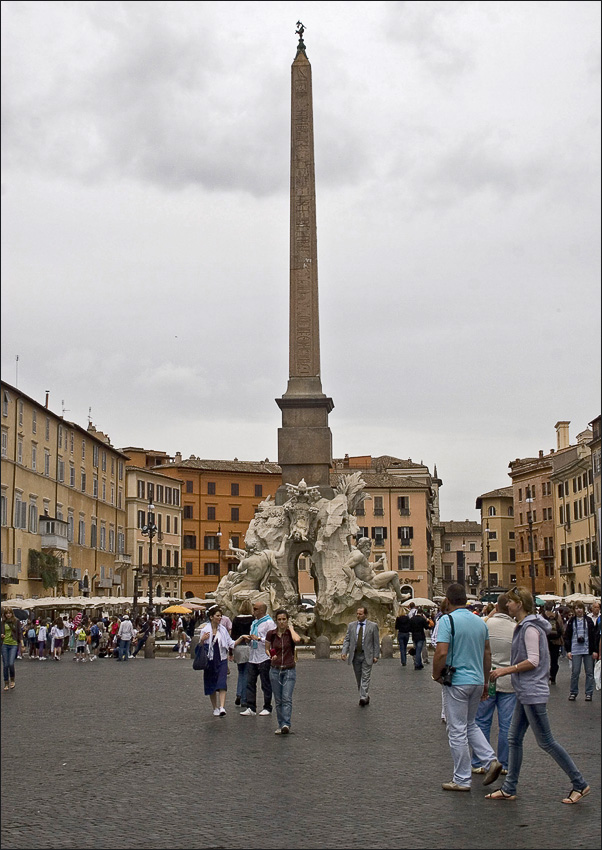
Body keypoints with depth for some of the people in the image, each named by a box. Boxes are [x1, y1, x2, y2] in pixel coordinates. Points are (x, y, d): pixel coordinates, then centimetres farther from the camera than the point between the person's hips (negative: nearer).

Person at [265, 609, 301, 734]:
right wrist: (271, 656, -6)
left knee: (287, 698, -14)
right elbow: (267, 649, 15)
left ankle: (286, 725, -21)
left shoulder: (291, 632, -5)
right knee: (278, 700, 6)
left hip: (289, 670, -2)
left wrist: (290, 627, -14)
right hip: (275, 670, 2)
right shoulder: (271, 634, 0)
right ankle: (281, 725, 14)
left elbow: (297, 639, -30)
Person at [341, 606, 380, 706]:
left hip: (367, 656, -4)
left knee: (365, 677, -10)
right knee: (358, 678, 8)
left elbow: (376, 642, 0)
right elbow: (347, 640, 6)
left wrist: (376, 655, -6)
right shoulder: (351, 625, 8)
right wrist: (344, 652, -8)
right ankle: (365, 696, 18)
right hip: (355, 655, 4)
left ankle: (363, 697, -16)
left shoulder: (373, 626, 0)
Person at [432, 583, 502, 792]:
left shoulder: (448, 620, -13)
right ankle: (491, 760, 7)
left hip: (456, 682, -7)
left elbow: (441, 652, -21)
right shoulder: (480, 621, 7)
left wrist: (436, 675, -5)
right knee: (470, 724, 22)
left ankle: (462, 780, 9)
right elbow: (487, 654, 12)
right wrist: (485, 681, 20)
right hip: (477, 681, 7)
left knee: (457, 731, 2)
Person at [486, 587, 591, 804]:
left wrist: (506, 670, -17)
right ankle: (509, 788, 16)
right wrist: (506, 671, 14)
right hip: (525, 693, 10)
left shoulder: (530, 627, -17)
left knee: (545, 741, -3)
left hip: (533, 692, -10)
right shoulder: (522, 626, 13)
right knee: (514, 739, 10)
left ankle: (580, 784, 7)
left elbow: (533, 661, -21)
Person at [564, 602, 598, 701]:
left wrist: (594, 650, 0)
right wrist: (568, 650, -1)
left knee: (589, 672, 4)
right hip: (575, 650, 0)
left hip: (587, 650, 0)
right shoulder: (571, 621, 5)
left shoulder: (588, 620, 5)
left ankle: (589, 693, 12)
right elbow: (567, 636, 6)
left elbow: (593, 636, 5)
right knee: (575, 672, -1)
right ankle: (573, 692, 11)